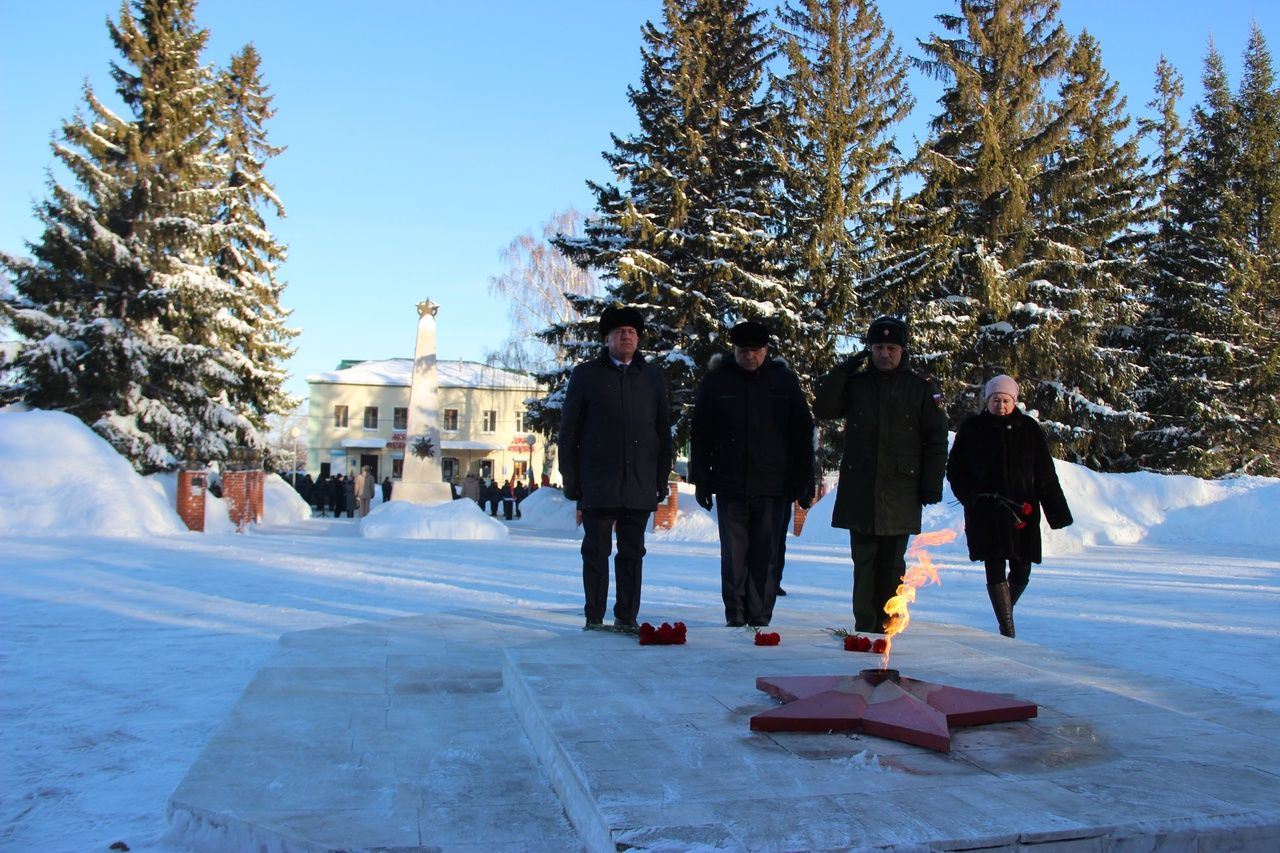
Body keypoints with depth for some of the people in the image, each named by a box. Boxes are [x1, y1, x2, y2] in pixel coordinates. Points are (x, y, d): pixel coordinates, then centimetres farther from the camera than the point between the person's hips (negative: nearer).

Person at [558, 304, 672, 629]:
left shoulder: (652, 377, 13)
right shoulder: (586, 375, 6)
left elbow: (664, 432, 14)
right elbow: (568, 431, 4)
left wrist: (662, 479, 7)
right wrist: (570, 478, -2)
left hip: (640, 484, 2)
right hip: (597, 483, -2)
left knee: (632, 553, 6)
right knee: (596, 551, 2)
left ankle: (626, 617, 15)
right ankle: (594, 618, 11)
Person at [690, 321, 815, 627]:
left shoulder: (785, 380, 6)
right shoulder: (716, 381, 5)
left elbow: (803, 434, 8)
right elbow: (700, 434, 7)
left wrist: (804, 483, 3)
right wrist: (701, 481, 2)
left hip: (774, 487, 0)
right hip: (730, 486, 0)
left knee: (766, 556, 3)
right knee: (733, 555, 3)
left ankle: (760, 618, 11)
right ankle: (735, 617, 13)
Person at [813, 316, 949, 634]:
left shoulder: (922, 388, 4)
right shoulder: (855, 383, 9)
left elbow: (936, 441, 3)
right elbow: (822, 408, -2)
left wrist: (931, 486, -3)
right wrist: (844, 368, -6)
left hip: (900, 493, -1)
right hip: (859, 491, 1)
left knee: (891, 564, 5)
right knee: (864, 562, 4)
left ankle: (885, 628, 13)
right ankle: (863, 627, 10)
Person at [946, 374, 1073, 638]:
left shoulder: (1029, 429, 4)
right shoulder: (972, 428, 2)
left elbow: (1046, 475, 5)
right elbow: (955, 469, 7)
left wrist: (1057, 512, 2)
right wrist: (970, 497, -8)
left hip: (1022, 512, 2)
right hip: (985, 514, -2)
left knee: (1021, 571, 7)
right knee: (995, 569, -5)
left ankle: (1005, 614, 34)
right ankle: (1007, 630, -1)